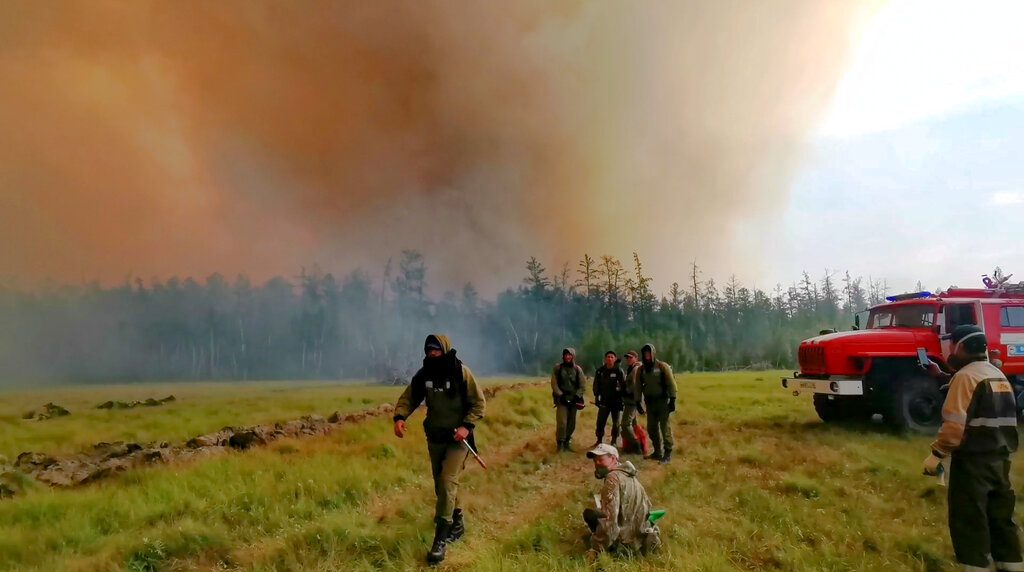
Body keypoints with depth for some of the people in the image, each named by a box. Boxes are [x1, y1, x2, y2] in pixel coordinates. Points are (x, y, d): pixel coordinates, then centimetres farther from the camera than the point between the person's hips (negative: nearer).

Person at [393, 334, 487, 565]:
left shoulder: (461, 372, -14)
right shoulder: (423, 374, -3)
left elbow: (479, 402, -10)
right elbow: (408, 398, 1)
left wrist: (467, 426, -22)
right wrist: (399, 418, -18)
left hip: (457, 439, -5)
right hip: (434, 438, 5)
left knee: (447, 483, -16)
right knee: (441, 485, 18)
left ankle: (440, 539, -9)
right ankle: (457, 523, 43)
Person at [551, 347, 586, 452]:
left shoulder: (578, 369, 6)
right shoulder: (558, 368, 2)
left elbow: (583, 386, 4)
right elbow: (554, 384, -1)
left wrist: (577, 396, -8)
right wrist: (561, 395, -10)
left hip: (573, 400, 2)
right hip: (561, 399, -2)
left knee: (571, 424, 6)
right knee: (562, 422, -13)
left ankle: (567, 442, 20)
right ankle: (560, 443, -2)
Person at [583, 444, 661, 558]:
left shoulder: (613, 478, -20)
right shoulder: (627, 473, 8)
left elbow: (609, 518, -27)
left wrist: (596, 549, -22)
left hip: (628, 539, -9)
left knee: (589, 514, -3)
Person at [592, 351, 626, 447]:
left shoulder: (619, 371, -6)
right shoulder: (600, 371, 3)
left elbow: (624, 385, -7)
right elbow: (596, 385, 9)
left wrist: (623, 398, -11)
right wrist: (597, 397, 2)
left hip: (617, 401, -2)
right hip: (604, 401, 2)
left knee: (616, 423, 4)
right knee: (600, 422, 1)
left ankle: (614, 442, 17)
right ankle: (599, 440, 15)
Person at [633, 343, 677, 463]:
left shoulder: (662, 366, -6)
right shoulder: (640, 369, 7)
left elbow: (671, 383, -8)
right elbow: (637, 386, 10)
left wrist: (672, 400, -14)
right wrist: (638, 402, 7)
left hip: (662, 401, -5)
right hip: (649, 402, 5)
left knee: (665, 427, -7)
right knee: (651, 428, 9)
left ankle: (668, 453, -1)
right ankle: (658, 452, 21)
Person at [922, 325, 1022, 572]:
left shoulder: (966, 375, -14)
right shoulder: (998, 374, 15)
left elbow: (955, 423, -21)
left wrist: (936, 453, -16)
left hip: (973, 459, -9)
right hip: (1000, 457, 9)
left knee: (968, 518, -2)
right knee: (1000, 515, 15)